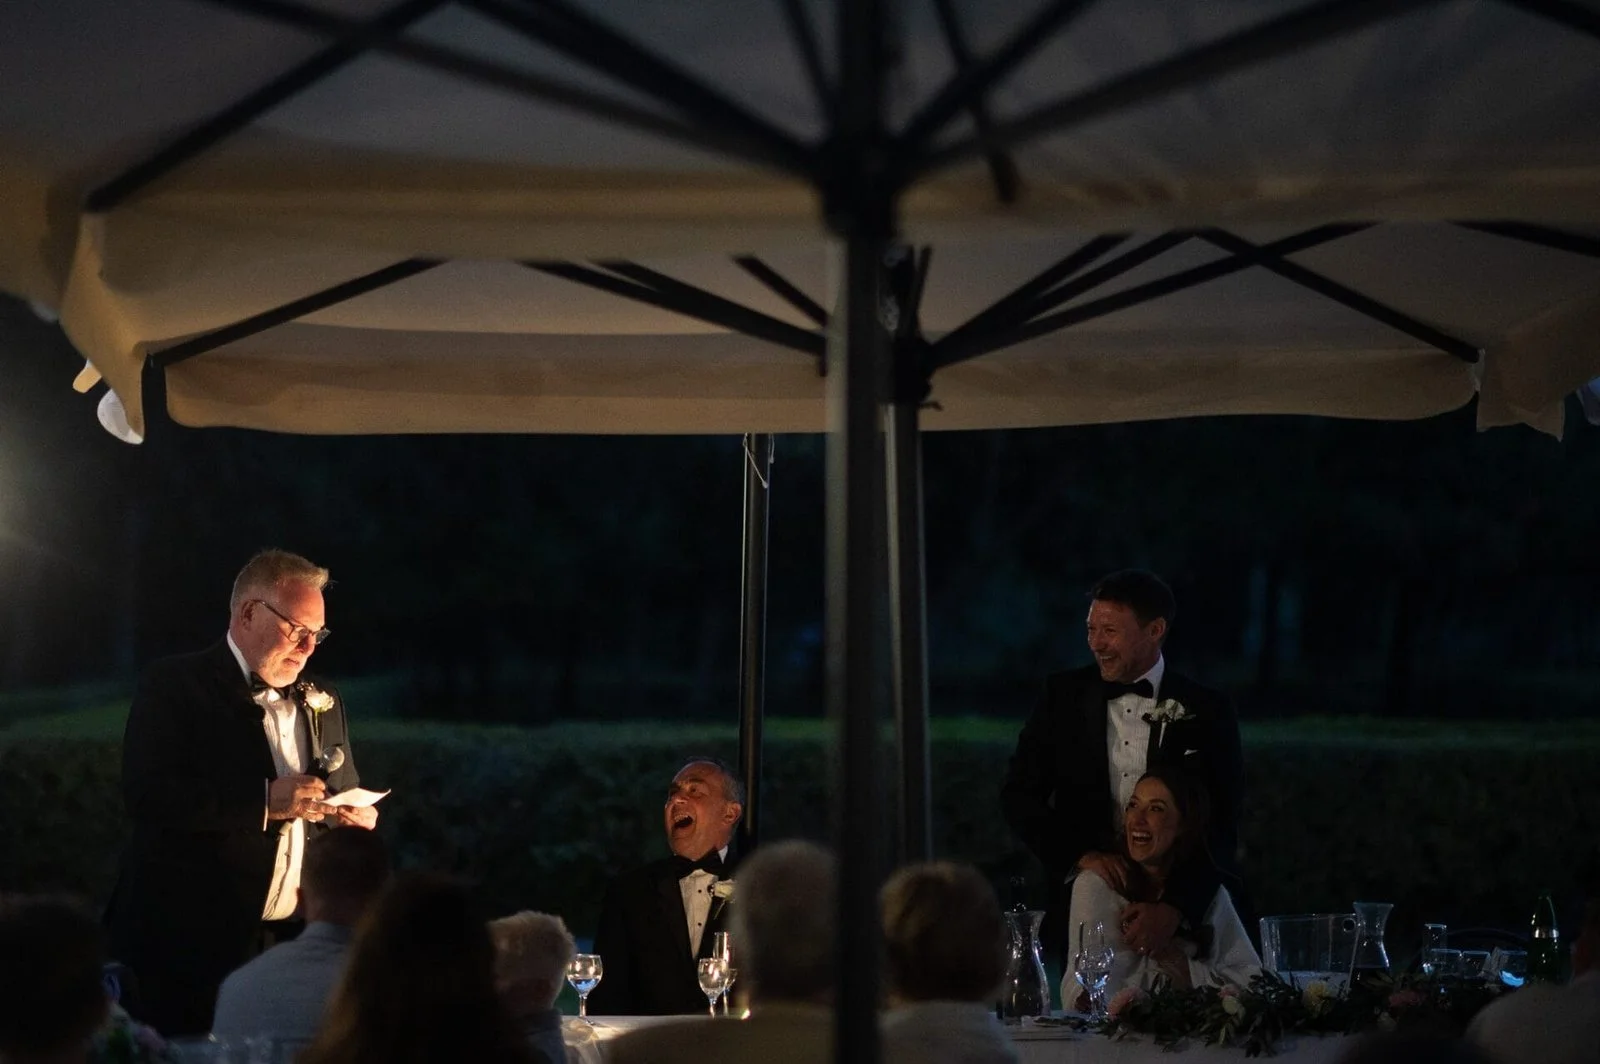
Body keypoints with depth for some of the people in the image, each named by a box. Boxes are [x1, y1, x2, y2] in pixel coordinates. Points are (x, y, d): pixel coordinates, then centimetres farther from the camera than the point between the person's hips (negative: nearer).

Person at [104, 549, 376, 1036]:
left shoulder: (321, 702, 16)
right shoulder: (175, 685, -5)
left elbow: (344, 799, 24)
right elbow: (146, 794, -17)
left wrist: (359, 815, 0)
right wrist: (264, 801, -22)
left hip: (295, 942, 5)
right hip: (192, 943, -5)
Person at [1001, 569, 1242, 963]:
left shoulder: (1207, 711, -2)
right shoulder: (1063, 695, 4)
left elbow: (1220, 828, -5)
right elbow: (1018, 795, 3)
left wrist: (1175, 908, -20)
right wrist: (1081, 854, -12)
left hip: (1179, 920, -1)